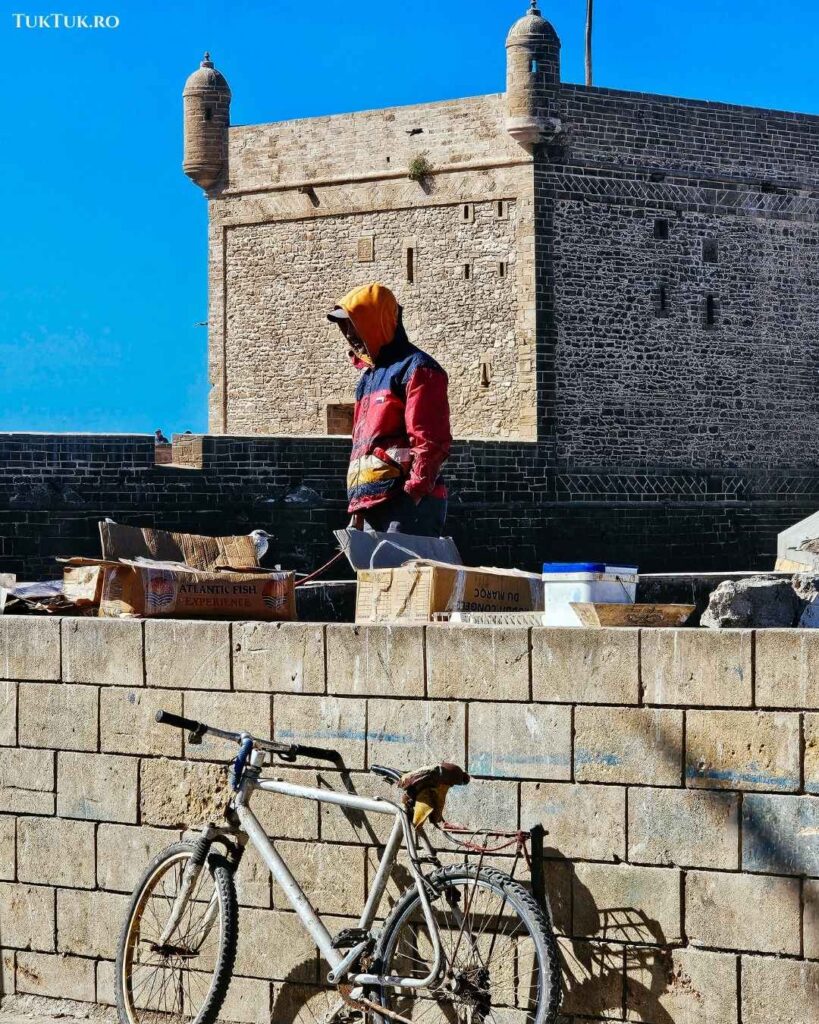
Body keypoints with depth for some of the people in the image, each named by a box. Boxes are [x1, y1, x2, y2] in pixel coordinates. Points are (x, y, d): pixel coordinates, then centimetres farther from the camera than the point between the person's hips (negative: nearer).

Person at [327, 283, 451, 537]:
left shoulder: (416, 370, -5)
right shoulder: (369, 376, 24)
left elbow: (431, 443, -14)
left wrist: (414, 493, -21)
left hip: (408, 506, -9)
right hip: (372, 509, 10)